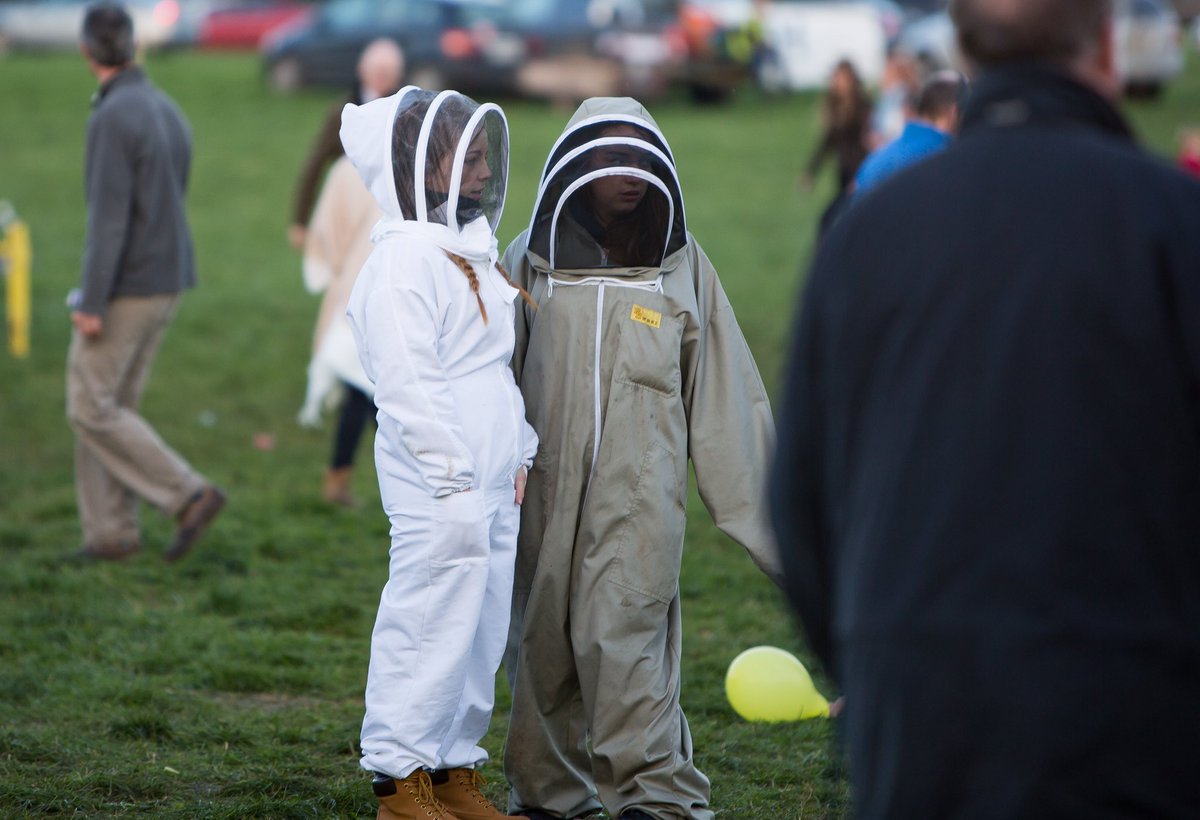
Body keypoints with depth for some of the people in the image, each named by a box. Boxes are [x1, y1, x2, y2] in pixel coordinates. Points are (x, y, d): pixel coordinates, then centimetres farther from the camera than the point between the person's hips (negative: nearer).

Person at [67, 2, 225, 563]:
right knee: (112, 406, 13)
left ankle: (187, 496, -6)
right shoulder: (168, 112, 9)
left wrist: (91, 303, -22)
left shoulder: (112, 118, -19)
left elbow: (109, 217, -23)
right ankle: (110, 533, 11)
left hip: (123, 288, -9)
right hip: (164, 284, 9)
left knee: (91, 411, 0)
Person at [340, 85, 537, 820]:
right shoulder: (404, 262, -12)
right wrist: (454, 478, -19)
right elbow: (407, 383, -18)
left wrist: (521, 457, 17)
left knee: (483, 632, 12)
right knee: (430, 628, -7)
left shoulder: (475, 256, 18)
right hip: (440, 494, -9)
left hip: (492, 490, 9)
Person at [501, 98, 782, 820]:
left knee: (624, 638, -12)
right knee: (543, 645, 7)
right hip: (543, 490, 2)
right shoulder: (529, 265, 6)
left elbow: (727, 396, 6)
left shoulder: (683, 268, 5)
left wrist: (765, 506, 4)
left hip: (639, 494, -2)